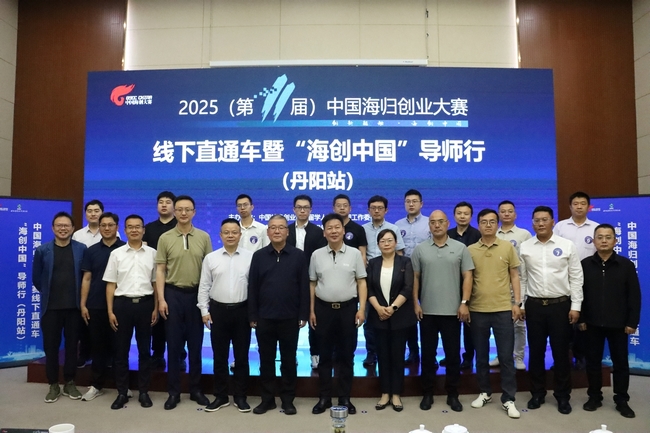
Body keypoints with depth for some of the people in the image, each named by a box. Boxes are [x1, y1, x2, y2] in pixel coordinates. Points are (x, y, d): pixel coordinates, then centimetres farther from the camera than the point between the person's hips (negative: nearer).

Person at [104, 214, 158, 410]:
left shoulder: (152, 253, 2)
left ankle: (143, 391, 19)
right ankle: (122, 392, 20)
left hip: (145, 304, 0)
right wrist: (110, 311, -2)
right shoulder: (116, 254, 2)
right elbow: (110, 284, 3)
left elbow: (156, 283, 5)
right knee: (121, 350, 7)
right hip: (122, 304, 0)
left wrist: (156, 308, 1)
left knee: (144, 349, 8)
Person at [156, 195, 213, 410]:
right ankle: (173, 392, 18)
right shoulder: (165, 238, 0)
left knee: (195, 344, 9)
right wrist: (161, 299, -7)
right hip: (173, 294, 0)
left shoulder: (204, 237, 1)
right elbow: (160, 270, 0)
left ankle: (195, 389, 22)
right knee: (174, 345, 7)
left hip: (196, 294, 1)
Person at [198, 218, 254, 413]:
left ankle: (240, 396, 22)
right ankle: (221, 396, 24)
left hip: (242, 310, -1)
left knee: (241, 355, 8)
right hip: (218, 310, 1)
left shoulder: (250, 257, -3)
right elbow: (204, 287, 5)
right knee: (219, 356, 10)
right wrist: (204, 311, 0)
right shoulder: (210, 258, 2)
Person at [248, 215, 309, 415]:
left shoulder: (298, 256, -1)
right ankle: (267, 398, 24)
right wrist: (252, 316, -1)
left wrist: (303, 315, -4)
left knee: (288, 360, 9)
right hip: (265, 317, 1)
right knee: (266, 360, 10)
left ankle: (288, 399, 23)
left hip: (290, 318, -1)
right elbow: (252, 287, 2)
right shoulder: (259, 256, 2)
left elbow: (304, 287, -1)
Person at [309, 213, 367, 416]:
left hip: (348, 308, -1)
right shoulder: (317, 255, 3)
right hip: (323, 308, 1)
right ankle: (324, 397, 22)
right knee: (325, 355, 9)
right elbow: (312, 284, 7)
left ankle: (345, 398, 21)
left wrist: (361, 309, -7)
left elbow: (361, 282, 0)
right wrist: (311, 310, 3)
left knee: (346, 355, 8)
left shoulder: (354, 253, 0)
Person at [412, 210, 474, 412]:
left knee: (453, 354, 8)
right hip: (427, 311, 1)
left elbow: (467, 276, 0)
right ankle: (427, 393, 21)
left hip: (452, 311, 0)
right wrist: (416, 303, -1)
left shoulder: (460, 248, 1)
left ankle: (453, 394, 22)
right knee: (428, 354, 9)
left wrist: (464, 303, -7)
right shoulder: (420, 249, 3)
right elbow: (415, 278, 4)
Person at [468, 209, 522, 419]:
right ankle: (485, 392, 28)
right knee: (481, 355, 12)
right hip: (478, 310, 1)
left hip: (503, 309, -1)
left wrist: (517, 302, -1)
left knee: (506, 356, 3)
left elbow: (514, 276, 5)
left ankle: (508, 399, 13)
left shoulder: (508, 247, 2)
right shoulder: (470, 250, 2)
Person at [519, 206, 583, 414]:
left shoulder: (567, 245, -2)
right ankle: (537, 393, 25)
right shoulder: (525, 247, 2)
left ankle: (563, 396, 23)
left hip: (561, 304, -1)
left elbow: (576, 278, -1)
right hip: (534, 305, 1)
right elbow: (521, 278, 4)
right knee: (536, 351, 10)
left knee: (561, 352, 7)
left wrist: (575, 306, -5)